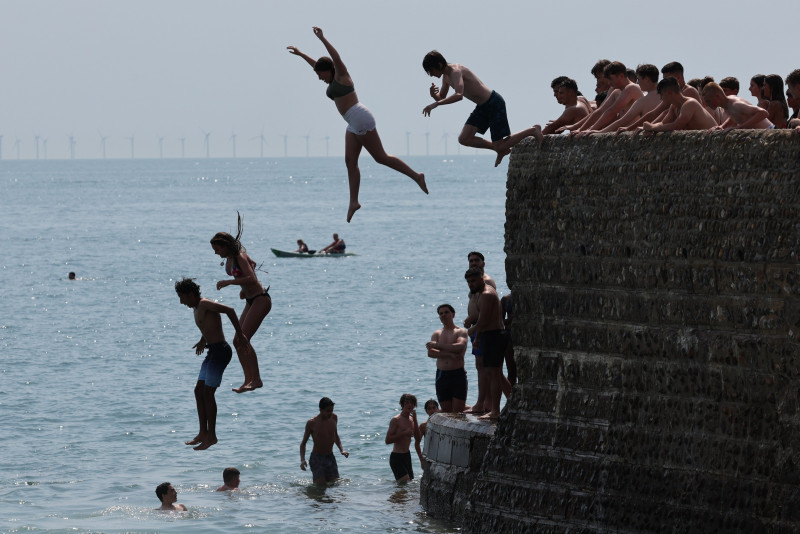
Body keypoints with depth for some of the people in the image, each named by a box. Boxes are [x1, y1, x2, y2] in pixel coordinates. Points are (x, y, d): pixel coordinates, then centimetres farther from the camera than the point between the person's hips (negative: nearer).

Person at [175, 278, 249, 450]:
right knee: (199, 391, 10)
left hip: (220, 351, -10)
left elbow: (229, 310, -23)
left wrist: (240, 334, -24)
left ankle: (211, 435, -4)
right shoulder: (197, 308, 17)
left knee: (207, 393, -9)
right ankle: (203, 433, 14)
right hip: (213, 352, 10)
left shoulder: (205, 305, -14)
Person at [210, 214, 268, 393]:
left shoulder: (239, 257, -19)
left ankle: (256, 379, -17)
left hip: (260, 300, -10)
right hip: (251, 301, 10)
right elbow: (252, 264, 28)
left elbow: (252, 278, -33)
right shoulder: (230, 258, 8)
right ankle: (248, 379, 11)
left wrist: (228, 282, -35)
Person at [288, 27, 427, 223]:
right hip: (354, 124, 10)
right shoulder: (333, 80, 20)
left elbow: (336, 57, -23)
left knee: (380, 157, -10)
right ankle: (353, 201, 5)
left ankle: (416, 176, -9)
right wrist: (300, 54, 43)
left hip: (360, 119, -10)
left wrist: (322, 38, -29)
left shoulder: (341, 75, -4)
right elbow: (318, 64, 37)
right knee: (350, 162, 5)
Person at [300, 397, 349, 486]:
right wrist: (302, 460, -20)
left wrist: (341, 450, 2)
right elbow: (303, 443, -5)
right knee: (321, 486, -14)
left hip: (330, 458, 5)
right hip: (317, 458, -5)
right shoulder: (312, 423, -14)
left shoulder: (334, 418, 1)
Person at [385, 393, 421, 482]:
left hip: (407, 455, 8)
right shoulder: (396, 420, -12)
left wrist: (415, 421, -6)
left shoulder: (411, 419, 10)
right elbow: (388, 440, -17)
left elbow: (418, 438, 3)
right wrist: (404, 433, -24)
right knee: (405, 482, -17)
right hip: (397, 457, -8)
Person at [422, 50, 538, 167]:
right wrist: (434, 95, -8)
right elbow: (441, 98, 16)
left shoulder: (456, 71, -25)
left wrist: (435, 104, -45)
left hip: (494, 103, -10)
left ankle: (533, 131, 11)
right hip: (482, 107, 10)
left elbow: (459, 95, -41)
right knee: (464, 139, 0)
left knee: (500, 147, -6)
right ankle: (501, 151, 14)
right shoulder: (446, 76, 6)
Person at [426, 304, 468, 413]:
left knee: (458, 412, -9)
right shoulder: (437, 334, 14)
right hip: (441, 375, 4)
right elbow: (430, 353, -2)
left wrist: (437, 345, -12)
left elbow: (460, 346, -18)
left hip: (458, 375, -4)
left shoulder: (461, 332, 4)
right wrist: (450, 354, -15)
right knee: (446, 413, 3)